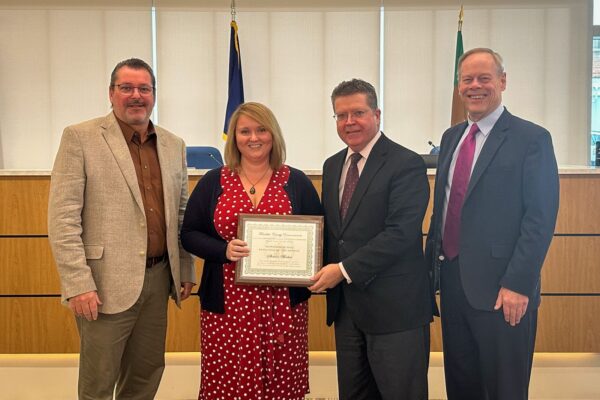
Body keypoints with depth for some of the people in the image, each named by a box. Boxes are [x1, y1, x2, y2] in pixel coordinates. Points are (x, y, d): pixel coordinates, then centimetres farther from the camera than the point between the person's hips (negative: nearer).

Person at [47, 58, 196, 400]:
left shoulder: (174, 145, 10)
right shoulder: (81, 138, -6)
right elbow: (62, 218, -10)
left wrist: (186, 270, 12)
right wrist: (78, 284, -15)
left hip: (158, 278, 5)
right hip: (106, 283, -4)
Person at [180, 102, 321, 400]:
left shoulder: (297, 182, 6)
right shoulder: (213, 182, 5)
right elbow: (189, 234, 6)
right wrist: (224, 250, -13)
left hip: (283, 303, 0)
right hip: (227, 303, 0)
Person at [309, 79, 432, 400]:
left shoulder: (407, 164, -11)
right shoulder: (332, 166, 12)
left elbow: (401, 233, -20)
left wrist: (344, 270, -18)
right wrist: (324, 272, -2)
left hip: (393, 306, -6)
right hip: (345, 305, 7)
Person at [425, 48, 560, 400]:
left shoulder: (531, 138, -8)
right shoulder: (451, 137, 12)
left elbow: (541, 219, -13)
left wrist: (518, 284, -18)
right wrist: (431, 262, 12)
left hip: (500, 289, -6)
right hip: (451, 279, 6)